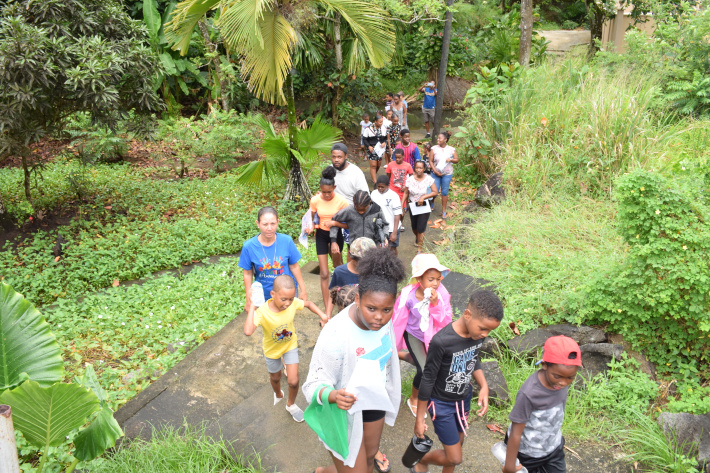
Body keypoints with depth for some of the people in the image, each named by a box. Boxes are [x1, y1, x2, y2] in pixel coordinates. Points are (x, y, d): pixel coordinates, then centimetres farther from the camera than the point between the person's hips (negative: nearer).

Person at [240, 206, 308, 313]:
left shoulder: (286, 241, -13)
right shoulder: (249, 246, -14)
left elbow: (294, 267, -2)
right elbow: (247, 274, -4)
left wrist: (303, 290, 3)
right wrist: (249, 301, 0)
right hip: (263, 296, -1)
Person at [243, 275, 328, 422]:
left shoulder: (293, 303, -27)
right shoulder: (263, 312, -37)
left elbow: (308, 304, -5)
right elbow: (248, 331, -52)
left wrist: (322, 315, -20)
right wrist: (251, 308, -48)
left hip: (290, 345, 1)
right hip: (272, 349, -1)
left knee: (293, 381, -1)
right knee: (275, 378, 25)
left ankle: (291, 405, 33)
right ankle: (278, 395, 62)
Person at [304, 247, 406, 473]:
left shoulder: (380, 318, -16)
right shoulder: (335, 335, -37)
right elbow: (314, 385, -28)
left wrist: (390, 392, 18)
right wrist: (334, 396, -50)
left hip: (375, 401, 6)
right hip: (345, 411, -6)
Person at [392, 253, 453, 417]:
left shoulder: (441, 293, -21)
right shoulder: (408, 295, -26)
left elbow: (446, 321, -20)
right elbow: (398, 320, -12)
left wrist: (435, 303, -35)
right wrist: (393, 346, -2)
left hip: (432, 335, 3)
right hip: (413, 334, -3)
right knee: (424, 371, -12)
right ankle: (414, 400, 16)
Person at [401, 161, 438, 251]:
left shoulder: (428, 179, -15)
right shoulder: (410, 179, -11)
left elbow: (435, 192, -11)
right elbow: (406, 193, -1)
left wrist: (424, 197, -20)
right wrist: (401, 205, -5)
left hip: (424, 206, -2)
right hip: (412, 206, 2)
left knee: (421, 228, -5)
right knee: (414, 227, 19)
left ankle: (419, 248, 11)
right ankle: (418, 238, 54)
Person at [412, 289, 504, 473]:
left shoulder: (478, 333, -15)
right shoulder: (441, 341, -34)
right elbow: (427, 380, -22)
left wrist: (484, 386, -7)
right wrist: (419, 419, -13)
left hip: (464, 398, 6)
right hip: (442, 403, -6)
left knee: (458, 443, 22)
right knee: (454, 457, 4)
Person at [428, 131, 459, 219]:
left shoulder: (451, 149, -2)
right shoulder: (434, 148, -5)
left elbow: (457, 160, 4)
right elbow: (430, 161, -4)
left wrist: (451, 159, -18)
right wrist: (435, 171, -14)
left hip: (447, 174, 1)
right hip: (436, 173, 0)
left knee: (445, 192, 7)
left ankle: (444, 211, 18)